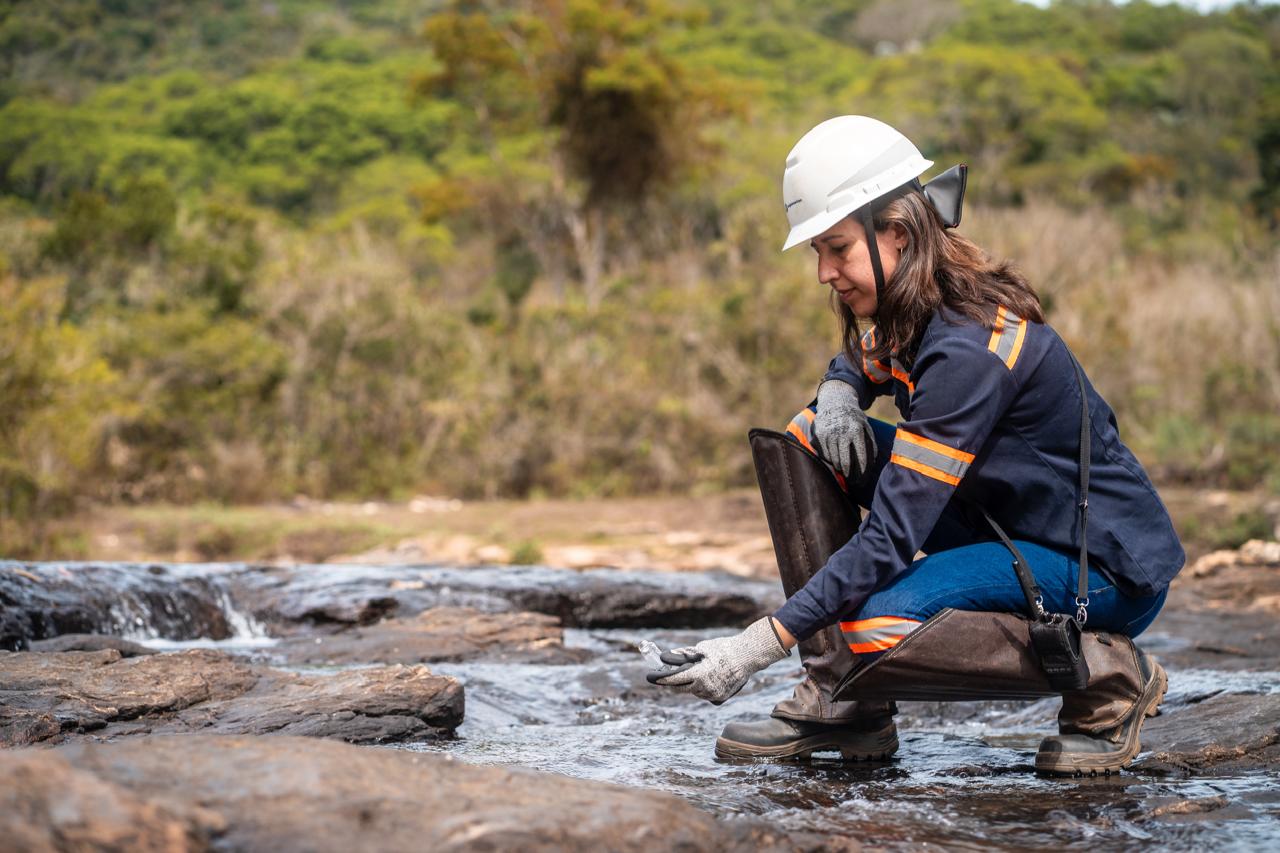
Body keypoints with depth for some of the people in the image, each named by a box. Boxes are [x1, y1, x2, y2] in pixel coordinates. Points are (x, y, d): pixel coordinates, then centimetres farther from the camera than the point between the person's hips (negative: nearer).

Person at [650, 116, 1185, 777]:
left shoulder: (970, 348, -27)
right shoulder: (914, 309, -1)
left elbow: (890, 538, -30)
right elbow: (859, 364, 25)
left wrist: (759, 645, -30)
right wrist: (837, 394, -2)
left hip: (1107, 567, -9)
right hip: (1005, 521, 9)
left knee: (872, 632, -30)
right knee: (807, 437, 0)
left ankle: (1104, 672, -8)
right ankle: (845, 706, -1)